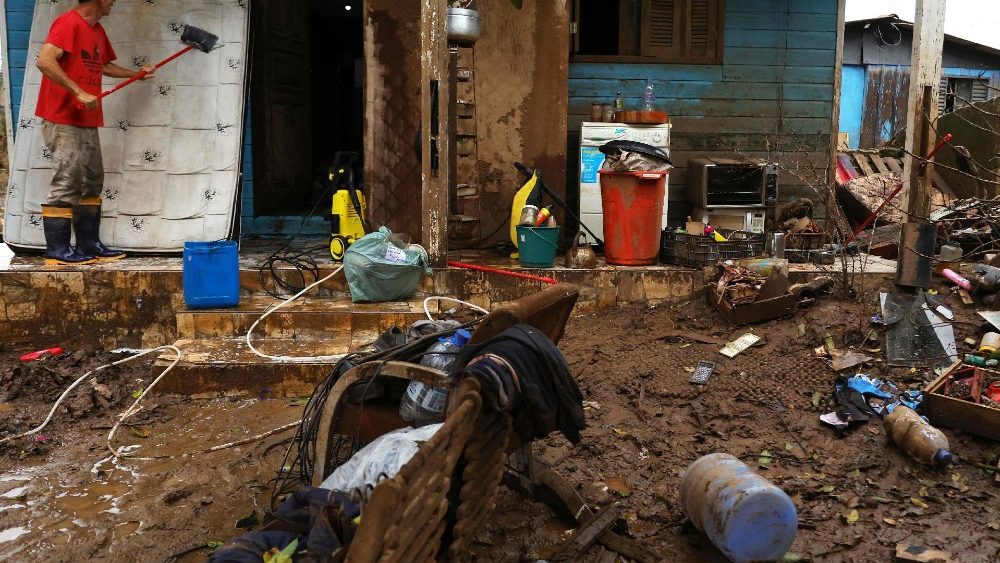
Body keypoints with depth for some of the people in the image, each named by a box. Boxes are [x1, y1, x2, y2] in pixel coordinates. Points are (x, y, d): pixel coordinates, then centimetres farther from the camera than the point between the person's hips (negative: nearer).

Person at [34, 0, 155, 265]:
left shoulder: (97, 30, 15)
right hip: (64, 123, -9)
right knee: (65, 185, -6)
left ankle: (89, 246, 19)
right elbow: (44, 61, -22)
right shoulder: (69, 22, -12)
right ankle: (57, 251, 0)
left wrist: (137, 73, 33)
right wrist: (79, 92, -24)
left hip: (88, 123, 9)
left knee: (92, 184, 12)